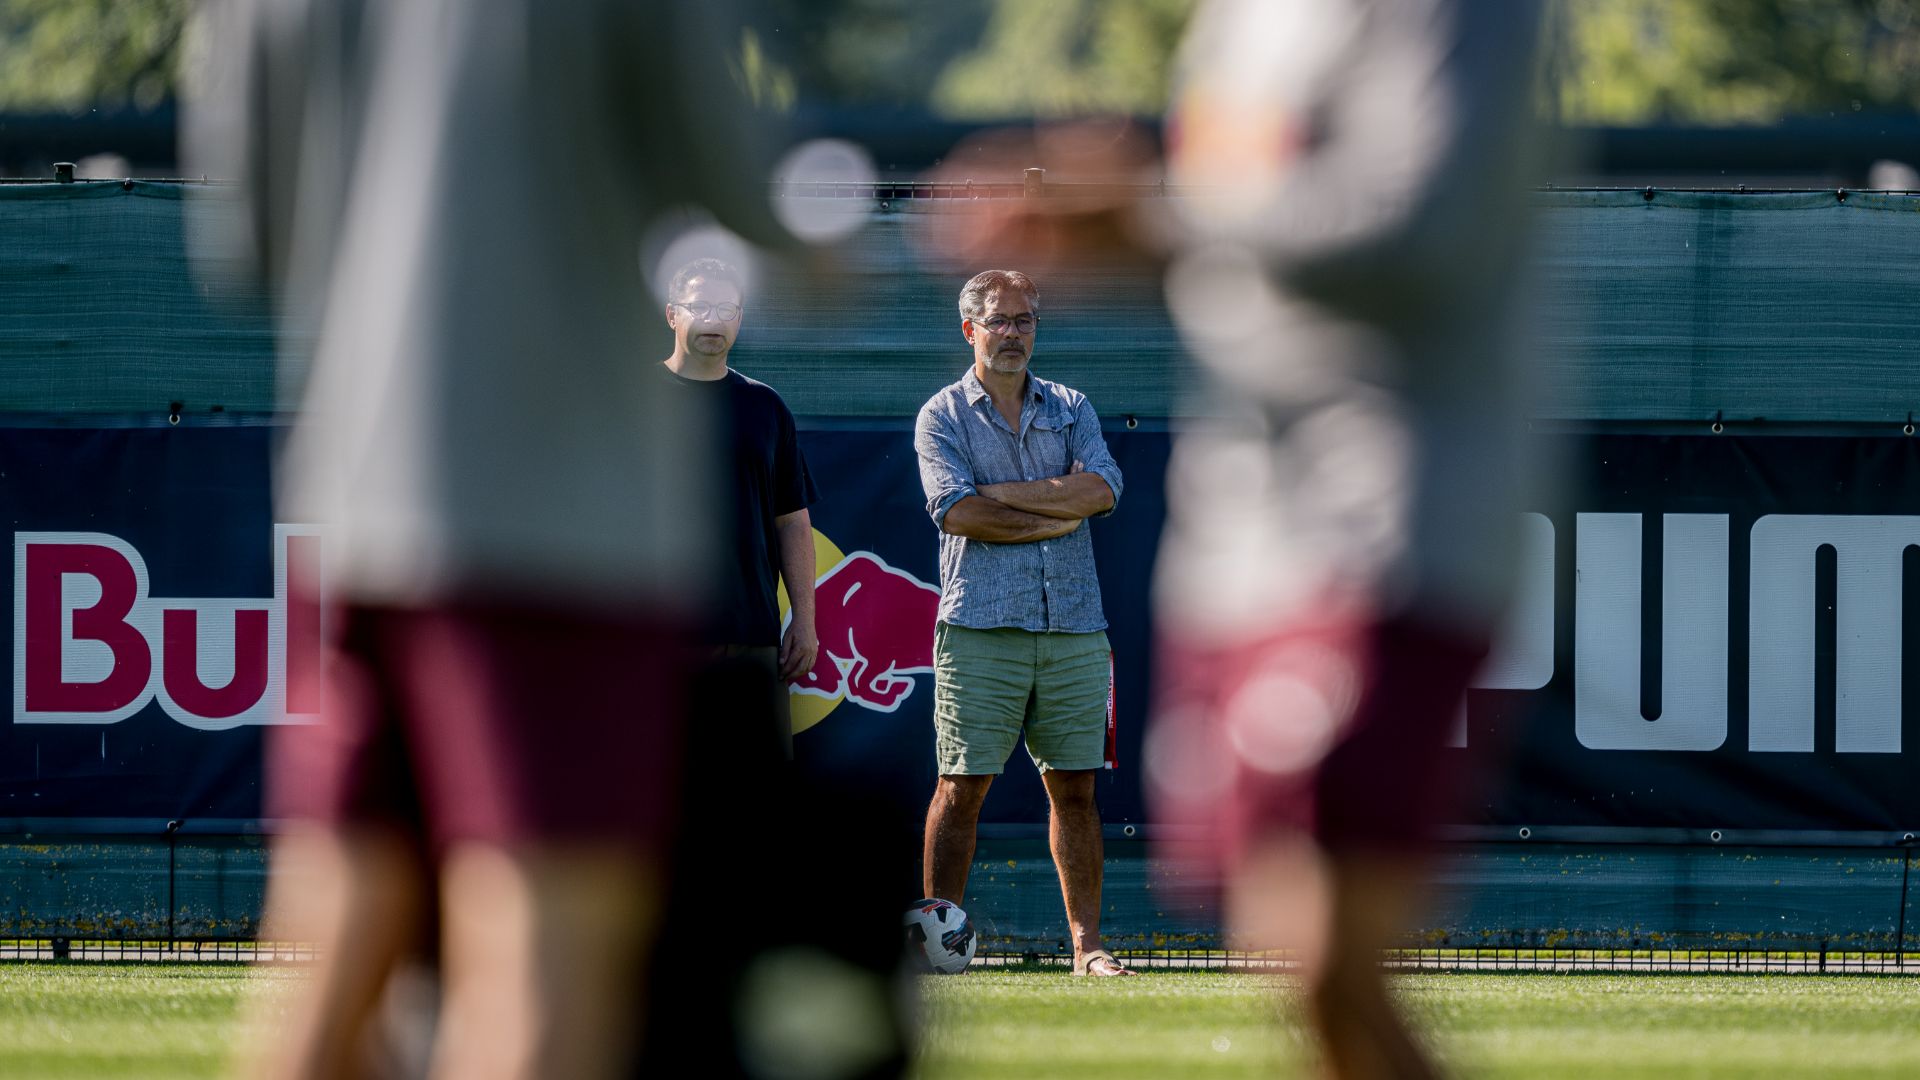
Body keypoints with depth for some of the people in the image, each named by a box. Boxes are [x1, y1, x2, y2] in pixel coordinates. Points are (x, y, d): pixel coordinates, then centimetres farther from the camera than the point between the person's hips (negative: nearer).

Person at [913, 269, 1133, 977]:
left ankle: (1087, 943, 7)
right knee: (963, 787, -5)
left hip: (1073, 629, 3)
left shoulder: (1071, 410, 14)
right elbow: (956, 511, -11)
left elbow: (1102, 488, -3)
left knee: (1074, 787, 4)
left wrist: (1001, 494, -8)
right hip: (981, 628, -3)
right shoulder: (942, 417, 5)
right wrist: (1056, 516, -8)